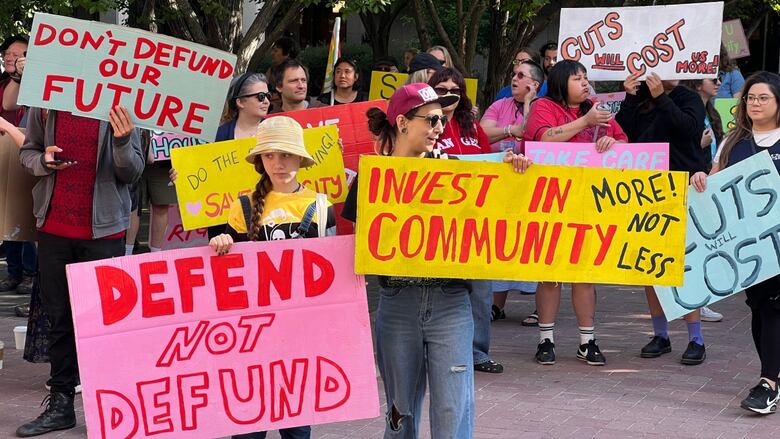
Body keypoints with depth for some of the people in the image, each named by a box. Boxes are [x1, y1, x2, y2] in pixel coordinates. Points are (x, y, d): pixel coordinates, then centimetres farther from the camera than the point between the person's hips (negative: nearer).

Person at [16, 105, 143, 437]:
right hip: (54, 226, 3)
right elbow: (27, 151, 13)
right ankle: (60, 404, 21)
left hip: (104, 229, -3)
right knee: (59, 317, 11)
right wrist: (43, 161, -9)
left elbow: (132, 173, -5)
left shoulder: (116, 107, -7)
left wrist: (122, 141, -24)